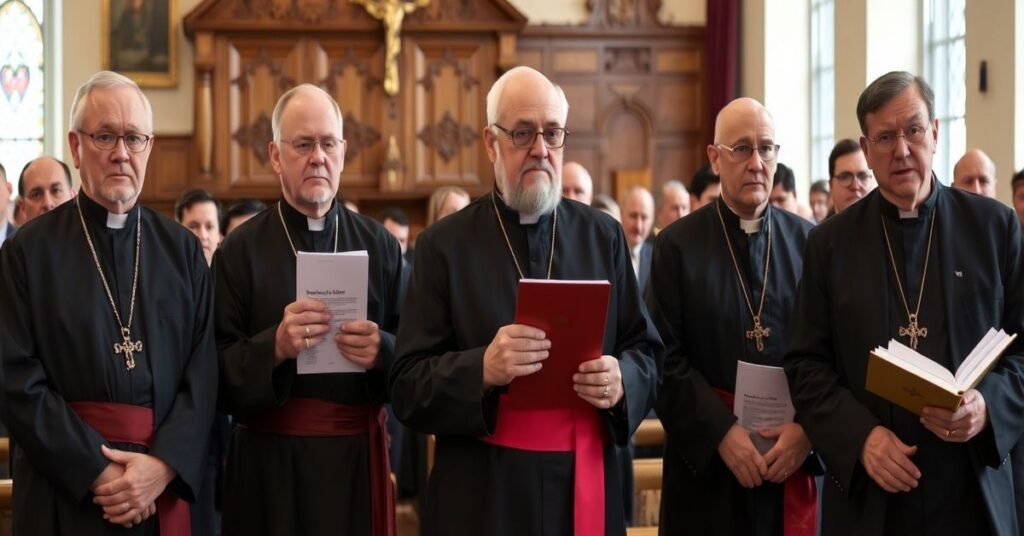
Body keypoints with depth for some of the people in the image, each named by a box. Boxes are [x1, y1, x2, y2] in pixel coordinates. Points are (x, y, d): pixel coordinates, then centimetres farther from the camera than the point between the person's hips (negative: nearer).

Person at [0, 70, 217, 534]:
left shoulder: (183, 250, 7)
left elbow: (204, 369, 0)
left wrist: (163, 466, -13)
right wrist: (98, 471, -14)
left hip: (167, 485, 2)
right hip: (66, 492, -2)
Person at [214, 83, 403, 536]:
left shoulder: (379, 246, 4)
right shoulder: (240, 251, -2)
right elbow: (218, 373, -7)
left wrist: (381, 351, -17)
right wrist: (275, 346, -22)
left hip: (359, 460, 2)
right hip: (271, 465, -2)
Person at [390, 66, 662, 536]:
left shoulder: (604, 237, 6)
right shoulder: (444, 245, -2)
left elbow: (646, 352, 7)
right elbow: (408, 389, -6)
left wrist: (621, 381, -14)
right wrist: (482, 370, -23)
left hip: (587, 488, 3)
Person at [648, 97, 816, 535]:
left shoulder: (809, 242, 5)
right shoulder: (677, 245, -1)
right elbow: (666, 358, -7)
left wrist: (808, 428, -12)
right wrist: (722, 432, -15)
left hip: (796, 454, 2)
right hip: (707, 459, -2)